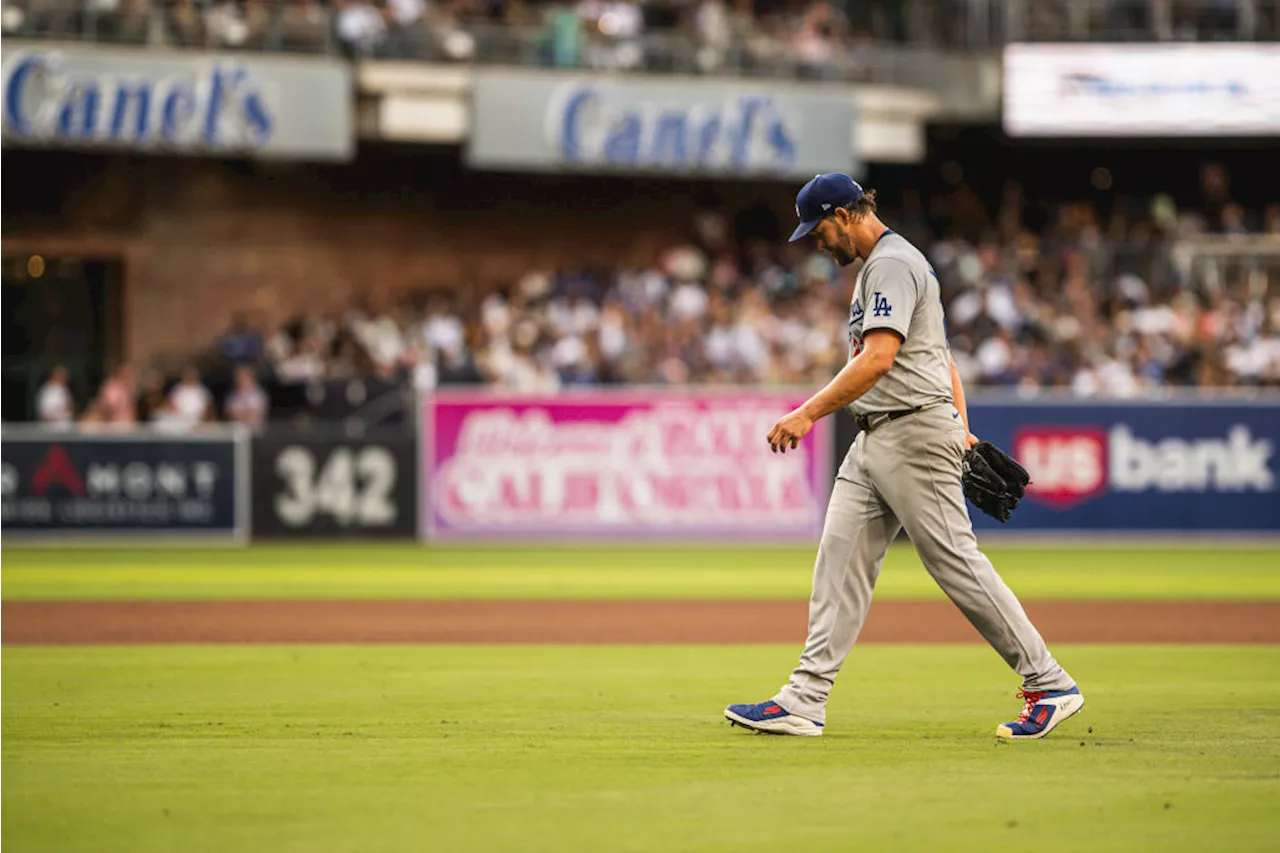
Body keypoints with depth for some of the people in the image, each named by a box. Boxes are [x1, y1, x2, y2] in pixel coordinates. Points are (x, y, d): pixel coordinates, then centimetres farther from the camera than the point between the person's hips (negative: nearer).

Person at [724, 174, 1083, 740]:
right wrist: (960, 427, 18)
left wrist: (809, 413, -25)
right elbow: (942, 356, 25)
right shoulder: (877, 267, 22)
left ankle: (1050, 687, -3)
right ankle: (805, 702, -1)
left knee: (957, 563, -8)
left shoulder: (892, 264, -12)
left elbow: (879, 357, -24)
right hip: (875, 440, 11)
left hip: (914, 435, -11)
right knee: (839, 560, 3)